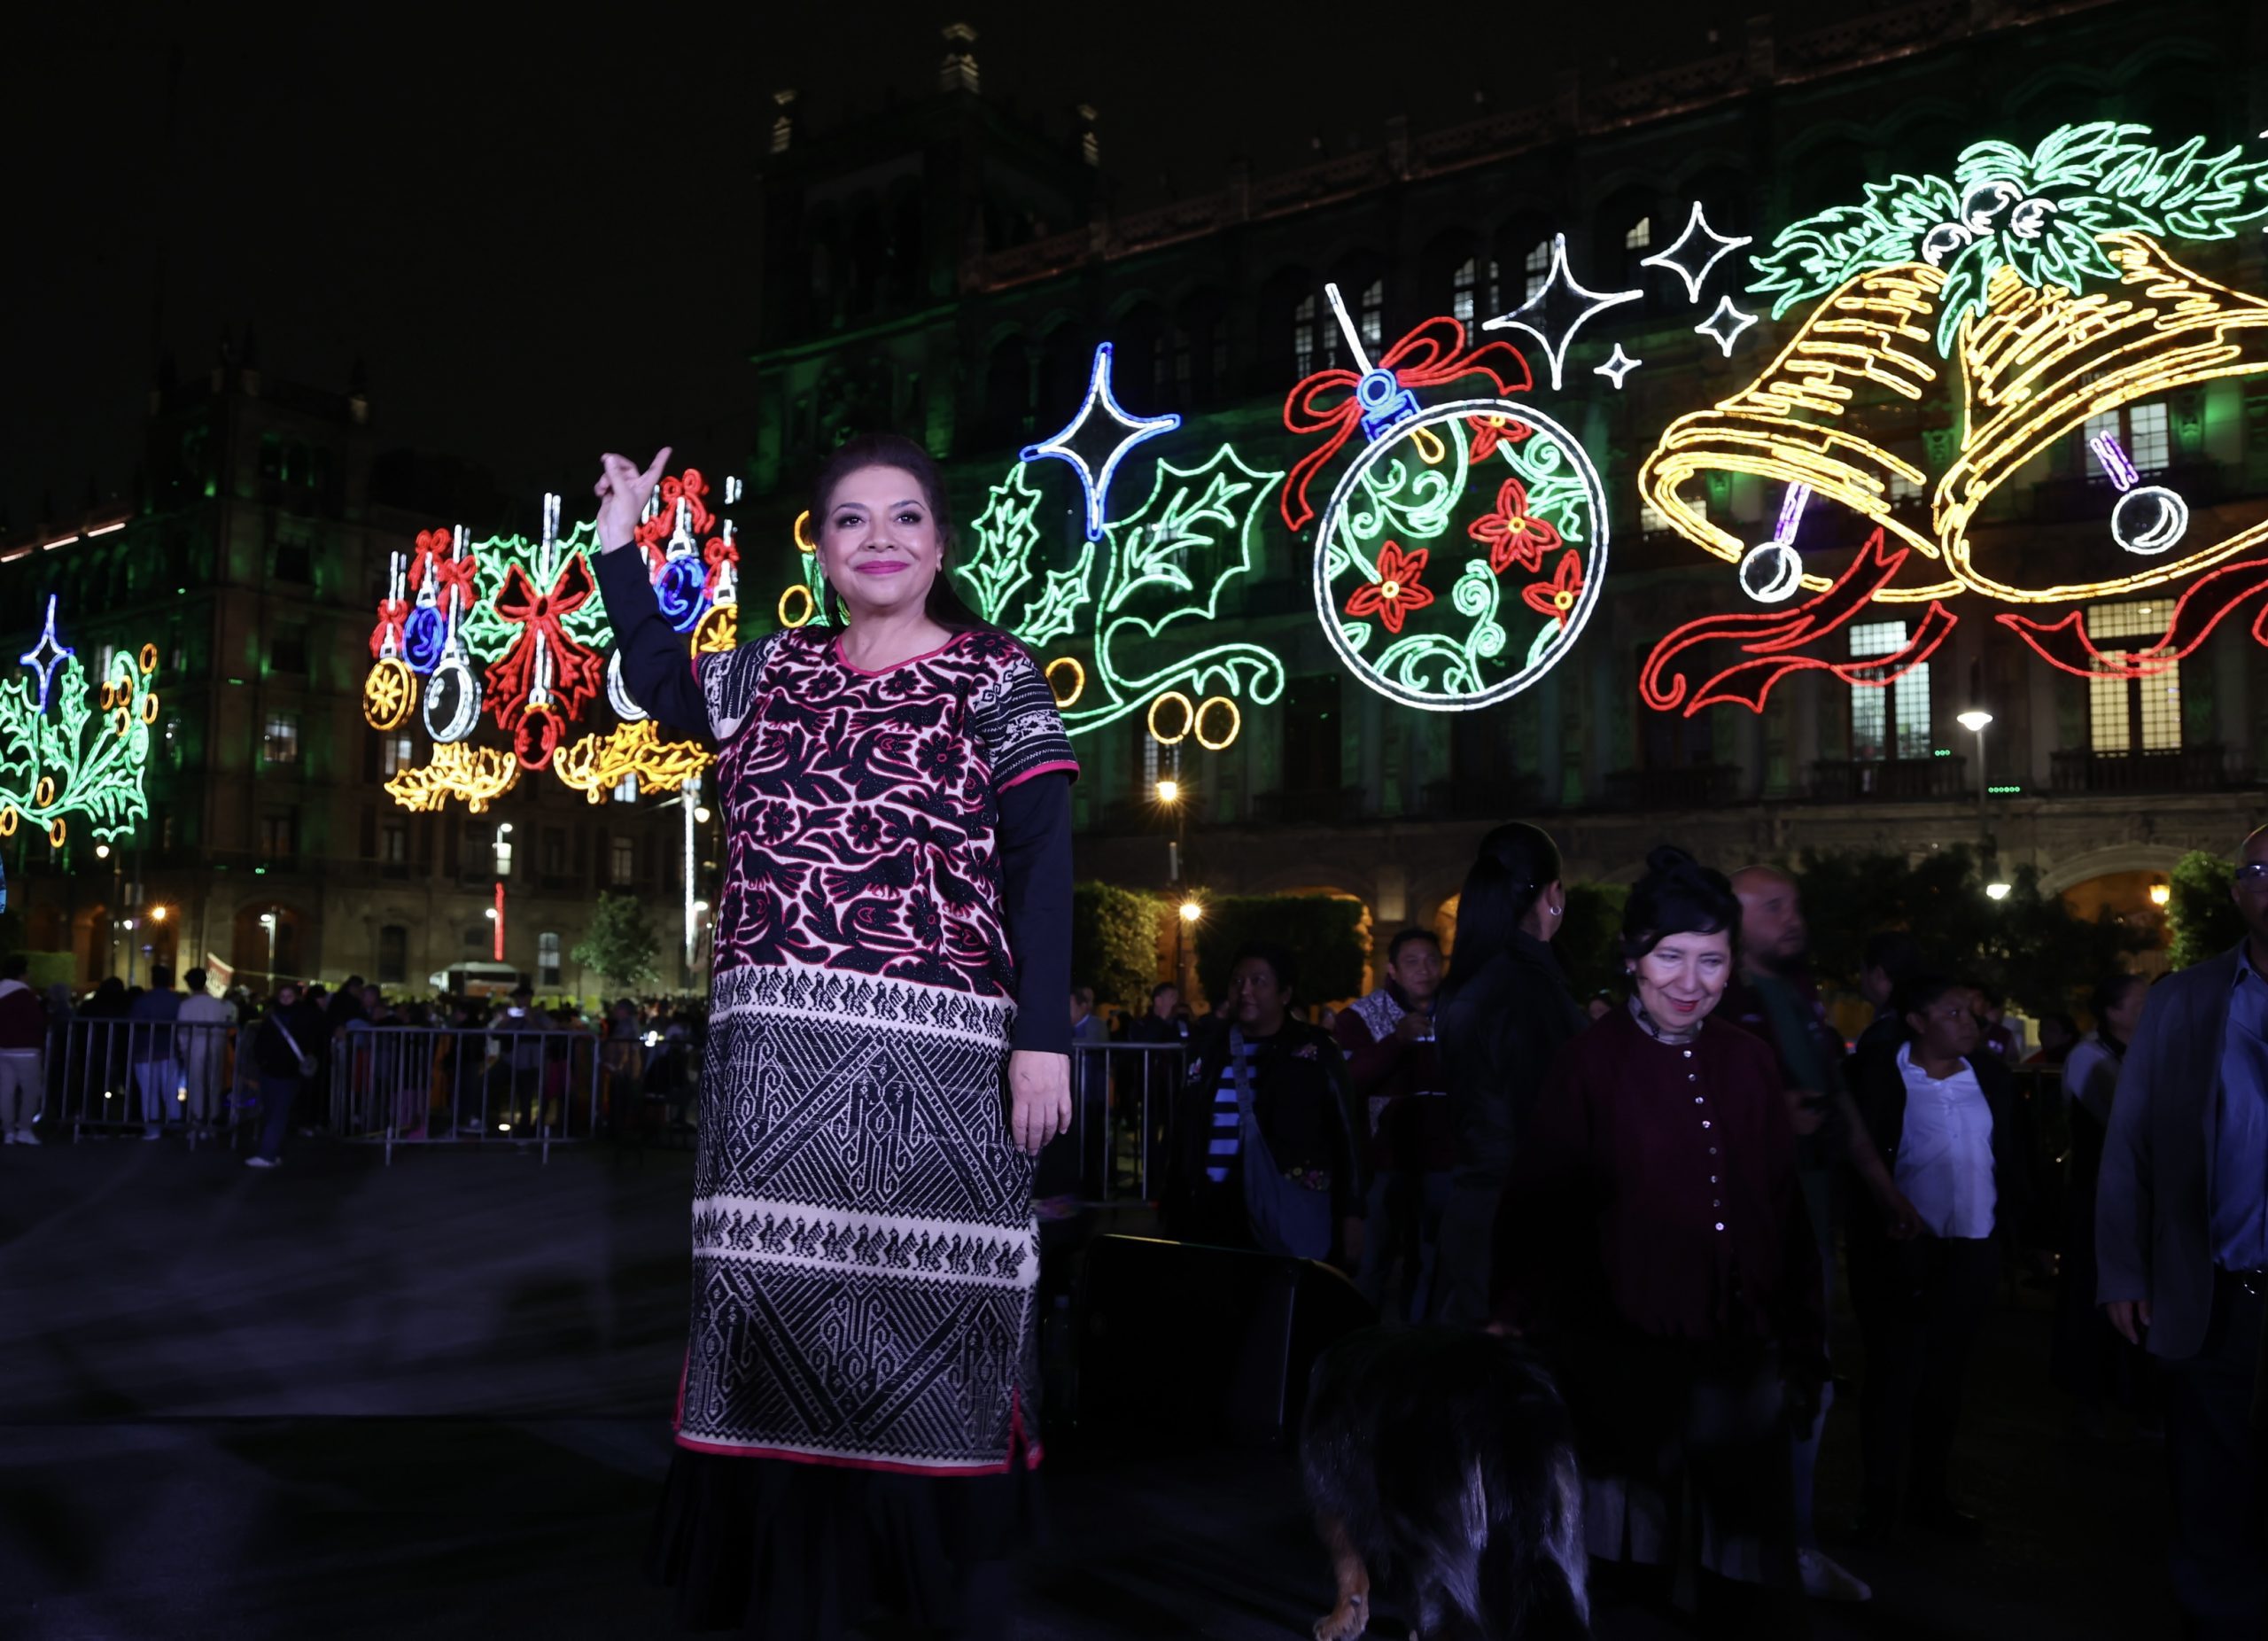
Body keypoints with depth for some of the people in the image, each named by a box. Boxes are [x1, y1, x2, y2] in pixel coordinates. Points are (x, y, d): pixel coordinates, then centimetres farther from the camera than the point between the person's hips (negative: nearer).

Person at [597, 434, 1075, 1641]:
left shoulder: (994, 677, 3)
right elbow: (661, 687, 32)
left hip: (931, 1061, -4)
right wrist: (619, 548, 24)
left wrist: (1042, 1038, -12)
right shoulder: (776, 672, 16)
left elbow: (1040, 868, -4)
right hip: (777, 1058, 4)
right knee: (776, 1307, 6)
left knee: (929, 1311, -3)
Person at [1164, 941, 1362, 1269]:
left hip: (1288, 1224, -3)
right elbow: (1184, 1135, 14)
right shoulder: (1207, 1050, 12)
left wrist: (1351, 1215, -4)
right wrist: (1176, 1212, 12)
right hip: (1212, 1218, 3)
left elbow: (1344, 1135, 1)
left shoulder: (1314, 1051, 2)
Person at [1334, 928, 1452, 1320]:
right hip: (1385, 1158, -3)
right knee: (1373, 1262, 4)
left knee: (1429, 1262, 13)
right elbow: (1345, 1081, -17)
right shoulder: (1362, 1016, -3)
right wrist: (1396, 1040, -26)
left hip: (1441, 1158, 3)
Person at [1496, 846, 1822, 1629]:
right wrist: (1526, 1334, -7)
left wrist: (1802, 1352, 9)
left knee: (1753, 1581, 13)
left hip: (1742, 1364, 4)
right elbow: (1536, 1219, -6)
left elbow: (1787, 1219, 9)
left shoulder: (1751, 1064, 5)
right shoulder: (1590, 1062, -8)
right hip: (1627, 1366, -4)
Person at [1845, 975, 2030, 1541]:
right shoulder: (1878, 1076, -9)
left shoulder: (1992, 1075, 6)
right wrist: (1881, 1223, -12)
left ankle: (1930, 1494, 25)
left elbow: (2013, 1154, 13)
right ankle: (1881, 1501, 12)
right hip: (1903, 1251, -4)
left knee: (1946, 1377, 13)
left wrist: (2009, 1223, 7)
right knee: (1894, 1376, 1)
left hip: (1974, 1254, 5)